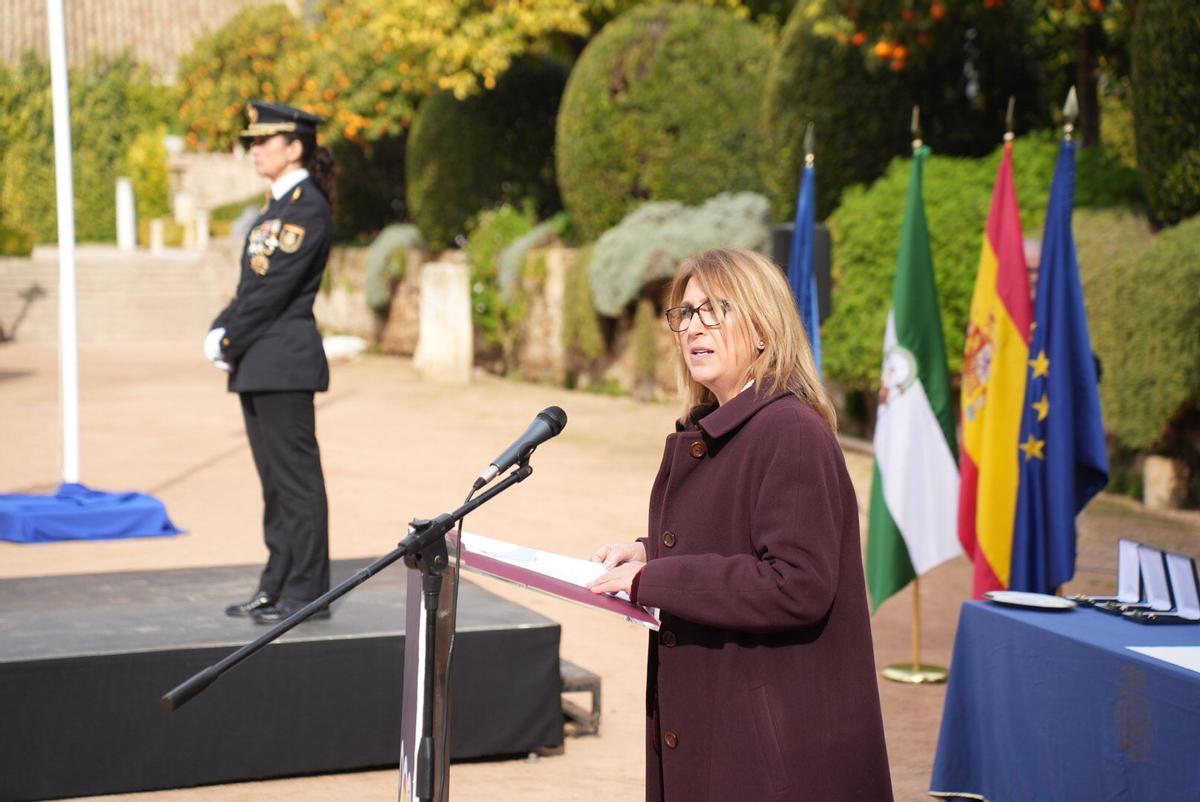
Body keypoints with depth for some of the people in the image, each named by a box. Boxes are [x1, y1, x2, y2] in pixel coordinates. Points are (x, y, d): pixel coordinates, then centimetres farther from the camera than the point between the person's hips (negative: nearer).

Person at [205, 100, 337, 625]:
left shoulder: (308, 207, -12)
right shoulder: (278, 205, 17)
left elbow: (275, 288, -17)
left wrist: (229, 344, -11)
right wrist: (219, 331, 2)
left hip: (285, 362, -10)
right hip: (259, 364, 10)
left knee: (296, 478, -4)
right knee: (274, 478, 14)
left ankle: (306, 593, 2)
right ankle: (277, 587, 21)